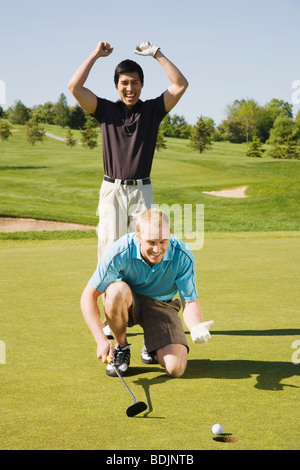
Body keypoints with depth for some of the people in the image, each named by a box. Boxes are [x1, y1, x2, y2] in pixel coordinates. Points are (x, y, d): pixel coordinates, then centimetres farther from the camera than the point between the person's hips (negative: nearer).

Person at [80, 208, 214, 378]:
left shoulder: (183, 256, -24)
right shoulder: (121, 251, -29)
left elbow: (190, 301, -15)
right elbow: (89, 295, -23)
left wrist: (197, 328, -38)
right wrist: (101, 340, -34)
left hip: (162, 305, 0)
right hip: (128, 302, 0)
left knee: (176, 368, -22)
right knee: (117, 290, -39)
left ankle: (153, 346, 15)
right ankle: (121, 347, -10)